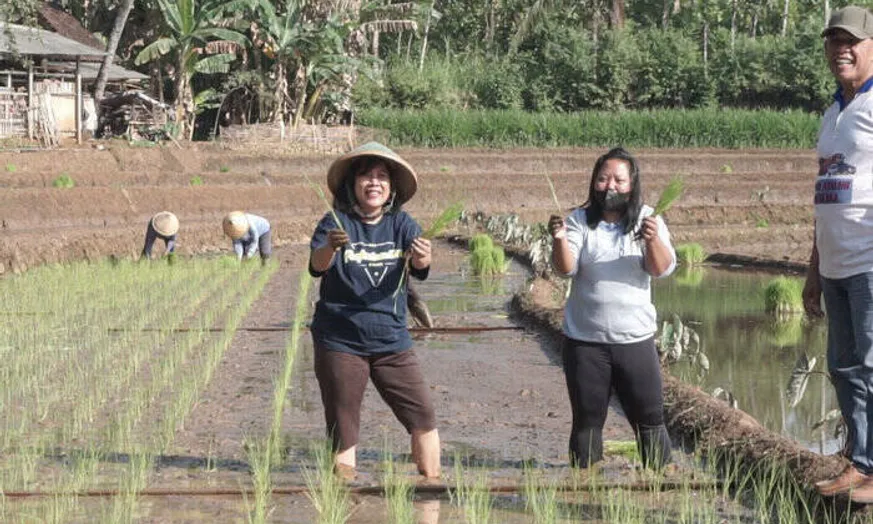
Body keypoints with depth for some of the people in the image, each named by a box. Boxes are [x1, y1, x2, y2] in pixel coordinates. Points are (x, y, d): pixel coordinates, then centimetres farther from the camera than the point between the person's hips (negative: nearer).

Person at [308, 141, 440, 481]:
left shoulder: (400, 223, 3)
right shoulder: (337, 222, -6)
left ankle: (432, 483, 17)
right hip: (340, 342, -3)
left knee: (423, 415, 3)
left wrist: (422, 259, -38)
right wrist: (330, 248, -46)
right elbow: (317, 265, -23)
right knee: (343, 427, -1)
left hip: (392, 341, 3)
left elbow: (419, 270, -13)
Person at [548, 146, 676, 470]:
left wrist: (653, 240, -31)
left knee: (650, 418, 4)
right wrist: (559, 240, -33)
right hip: (584, 341, 0)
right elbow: (566, 268, -12)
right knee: (587, 420, 8)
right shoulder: (580, 221, 1)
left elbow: (663, 269, -11)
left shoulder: (648, 220, 1)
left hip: (635, 338, 0)